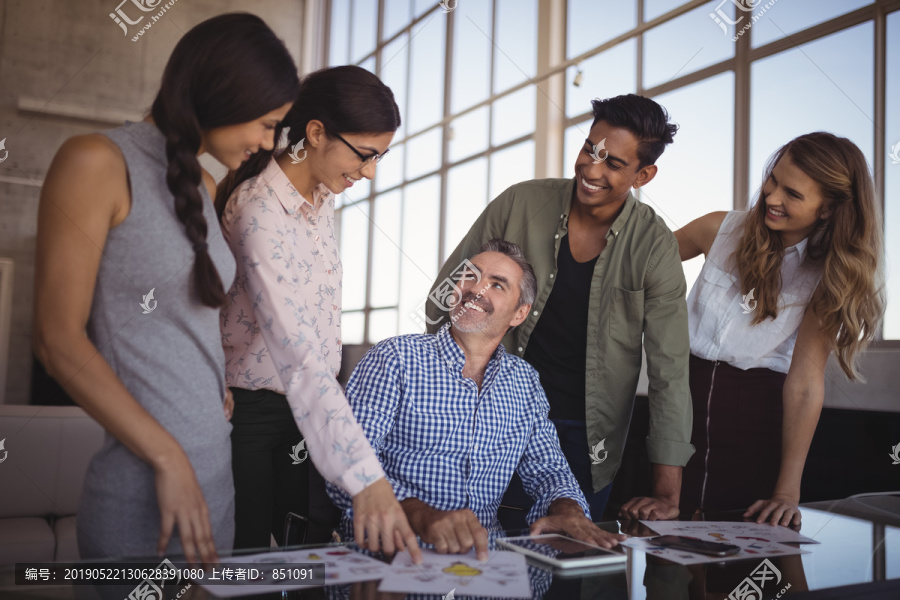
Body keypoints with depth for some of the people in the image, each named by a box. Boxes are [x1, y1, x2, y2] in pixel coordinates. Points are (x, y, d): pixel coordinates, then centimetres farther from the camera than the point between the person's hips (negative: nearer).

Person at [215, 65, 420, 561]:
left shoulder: (321, 196, 3)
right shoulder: (260, 213, -24)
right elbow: (298, 357, -34)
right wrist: (366, 478, -40)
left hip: (301, 411, 8)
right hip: (250, 413, -8)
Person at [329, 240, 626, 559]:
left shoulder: (525, 381, 11)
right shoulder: (395, 358, -5)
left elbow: (548, 471, 13)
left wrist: (567, 509, -12)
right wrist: (422, 515, -34)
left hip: (485, 548, 4)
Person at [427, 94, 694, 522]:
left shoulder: (654, 246, -10)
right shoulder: (520, 204, -9)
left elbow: (670, 372, -11)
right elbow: (446, 296, 2)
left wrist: (667, 493, -16)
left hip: (589, 438, 0)